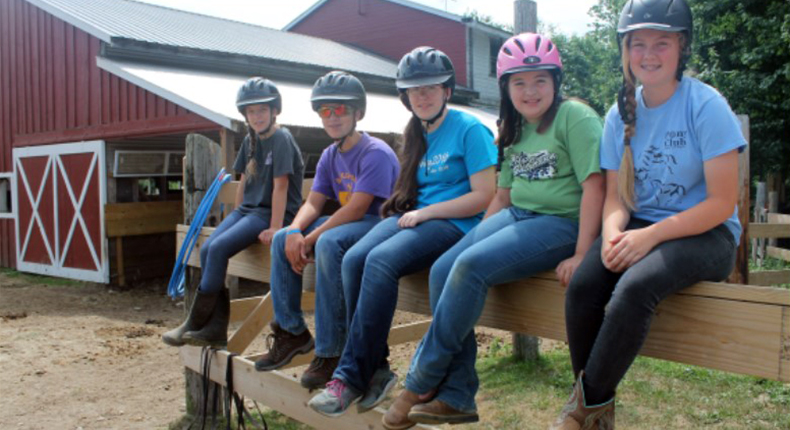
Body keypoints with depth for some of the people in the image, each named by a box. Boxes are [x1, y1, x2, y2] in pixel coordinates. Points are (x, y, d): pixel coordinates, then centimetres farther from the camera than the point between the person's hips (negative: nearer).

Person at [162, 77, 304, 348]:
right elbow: (244, 181, 16)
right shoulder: (250, 140, 13)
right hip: (247, 209, 8)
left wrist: (275, 228, -21)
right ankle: (217, 329, -8)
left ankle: (195, 323, -10)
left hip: (271, 212, -8)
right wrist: (235, 216, 10)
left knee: (219, 249, -23)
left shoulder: (281, 139, -11)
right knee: (207, 249, -11)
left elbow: (280, 186, -17)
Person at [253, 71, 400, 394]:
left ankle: (330, 351, -27)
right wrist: (295, 233, -17)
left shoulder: (376, 153, -16)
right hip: (346, 225, 9)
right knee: (282, 239, -1)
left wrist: (310, 240, -22)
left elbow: (356, 209, -23)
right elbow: (313, 203, 6)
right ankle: (292, 332, 5)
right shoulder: (330, 156, 11)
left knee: (328, 243, -36)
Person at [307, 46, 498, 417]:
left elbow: (484, 196, -10)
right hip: (414, 216, 7)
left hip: (454, 224, -7)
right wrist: (407, 209, 1)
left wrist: (424, 212, -10)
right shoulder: (416, 135, 19)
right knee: (354, 258, -22)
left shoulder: (469, 129, -3)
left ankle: (352, 375, -24)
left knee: (381, 260, -32)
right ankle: (374, 367, -15)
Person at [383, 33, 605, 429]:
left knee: (471, 267, -27)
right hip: (516, 216, 8)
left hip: (561, 222, -8)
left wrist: (581, 254, -20)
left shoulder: (575, 117, -7)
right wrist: (478, 237, 11)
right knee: (443, 269, -14)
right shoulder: (514, 129, 16)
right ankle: (457, 396, -10)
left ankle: (422, 383, -12)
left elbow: (594, 186, -14)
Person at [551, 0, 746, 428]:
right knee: (582, 284, -24)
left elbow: (722, 203, -13)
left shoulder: (706, 105, -10)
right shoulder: (621, 114, 5)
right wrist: (613, 233, -16)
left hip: (705, 233, -4)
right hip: (641, 227, 4)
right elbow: (616, 195, 7)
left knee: (635, 286, -33)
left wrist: (651, 236, -23)